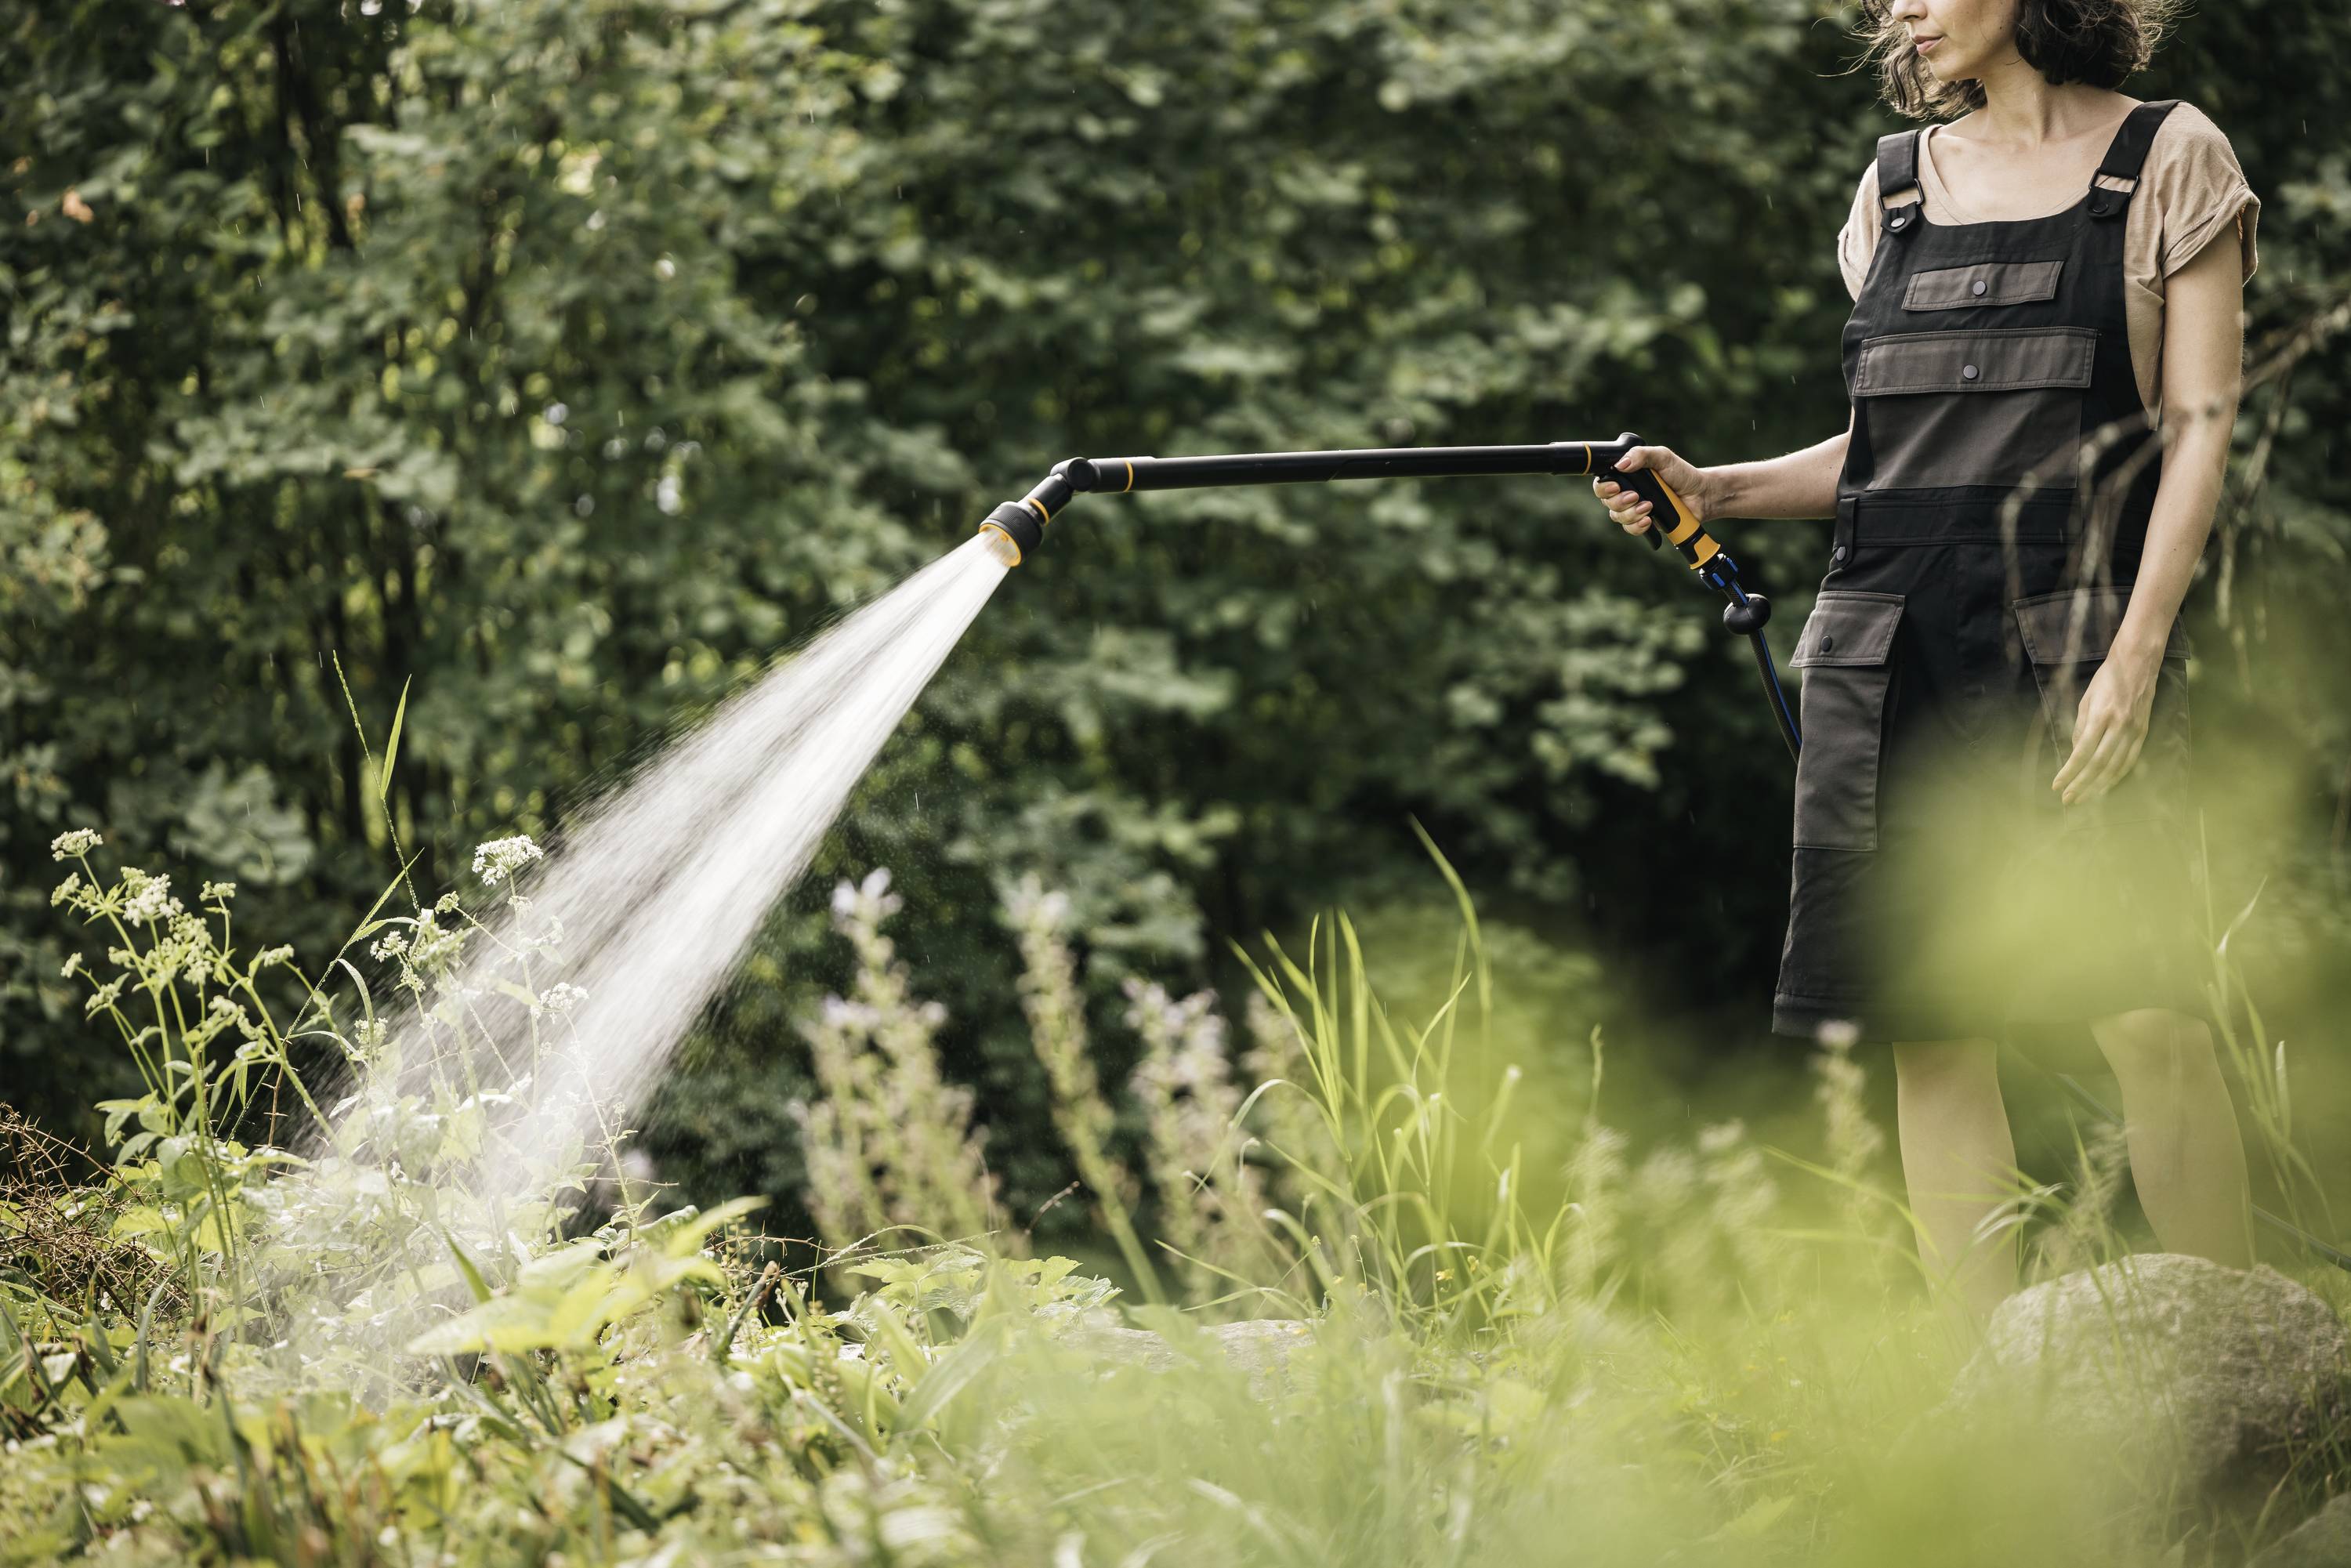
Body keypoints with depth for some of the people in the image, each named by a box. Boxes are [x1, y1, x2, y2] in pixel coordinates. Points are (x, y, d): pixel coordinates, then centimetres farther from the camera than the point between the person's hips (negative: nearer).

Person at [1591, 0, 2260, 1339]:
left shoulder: (2168, 161, 4)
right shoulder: (1899, 184, 17)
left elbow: (2199, 424, -1)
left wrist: (2138, 649, -12)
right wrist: (1717, 490, 5)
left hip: (2076, 636, -4)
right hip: (1890, 643, 5)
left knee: (2148, 1014, -13)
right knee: (1931, 1027, 2)